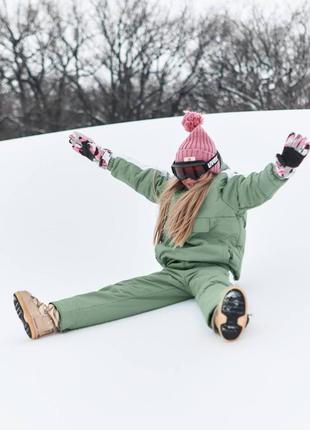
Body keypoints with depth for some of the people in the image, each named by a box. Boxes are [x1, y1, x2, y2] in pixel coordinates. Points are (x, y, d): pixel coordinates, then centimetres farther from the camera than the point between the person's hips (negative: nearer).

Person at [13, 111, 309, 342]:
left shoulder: (227, 188, -2)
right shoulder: (171, 188, 18)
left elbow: (260, 186, -19)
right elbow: (137, 176, 28)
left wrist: (284, 164, -39)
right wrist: (98, 156, 33)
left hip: (211, 268, -5)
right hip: (173, 272, 6)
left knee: (211, 286, -42)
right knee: (123, 292, -15)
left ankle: (224, 313, -81)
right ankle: (52, 317, -33)